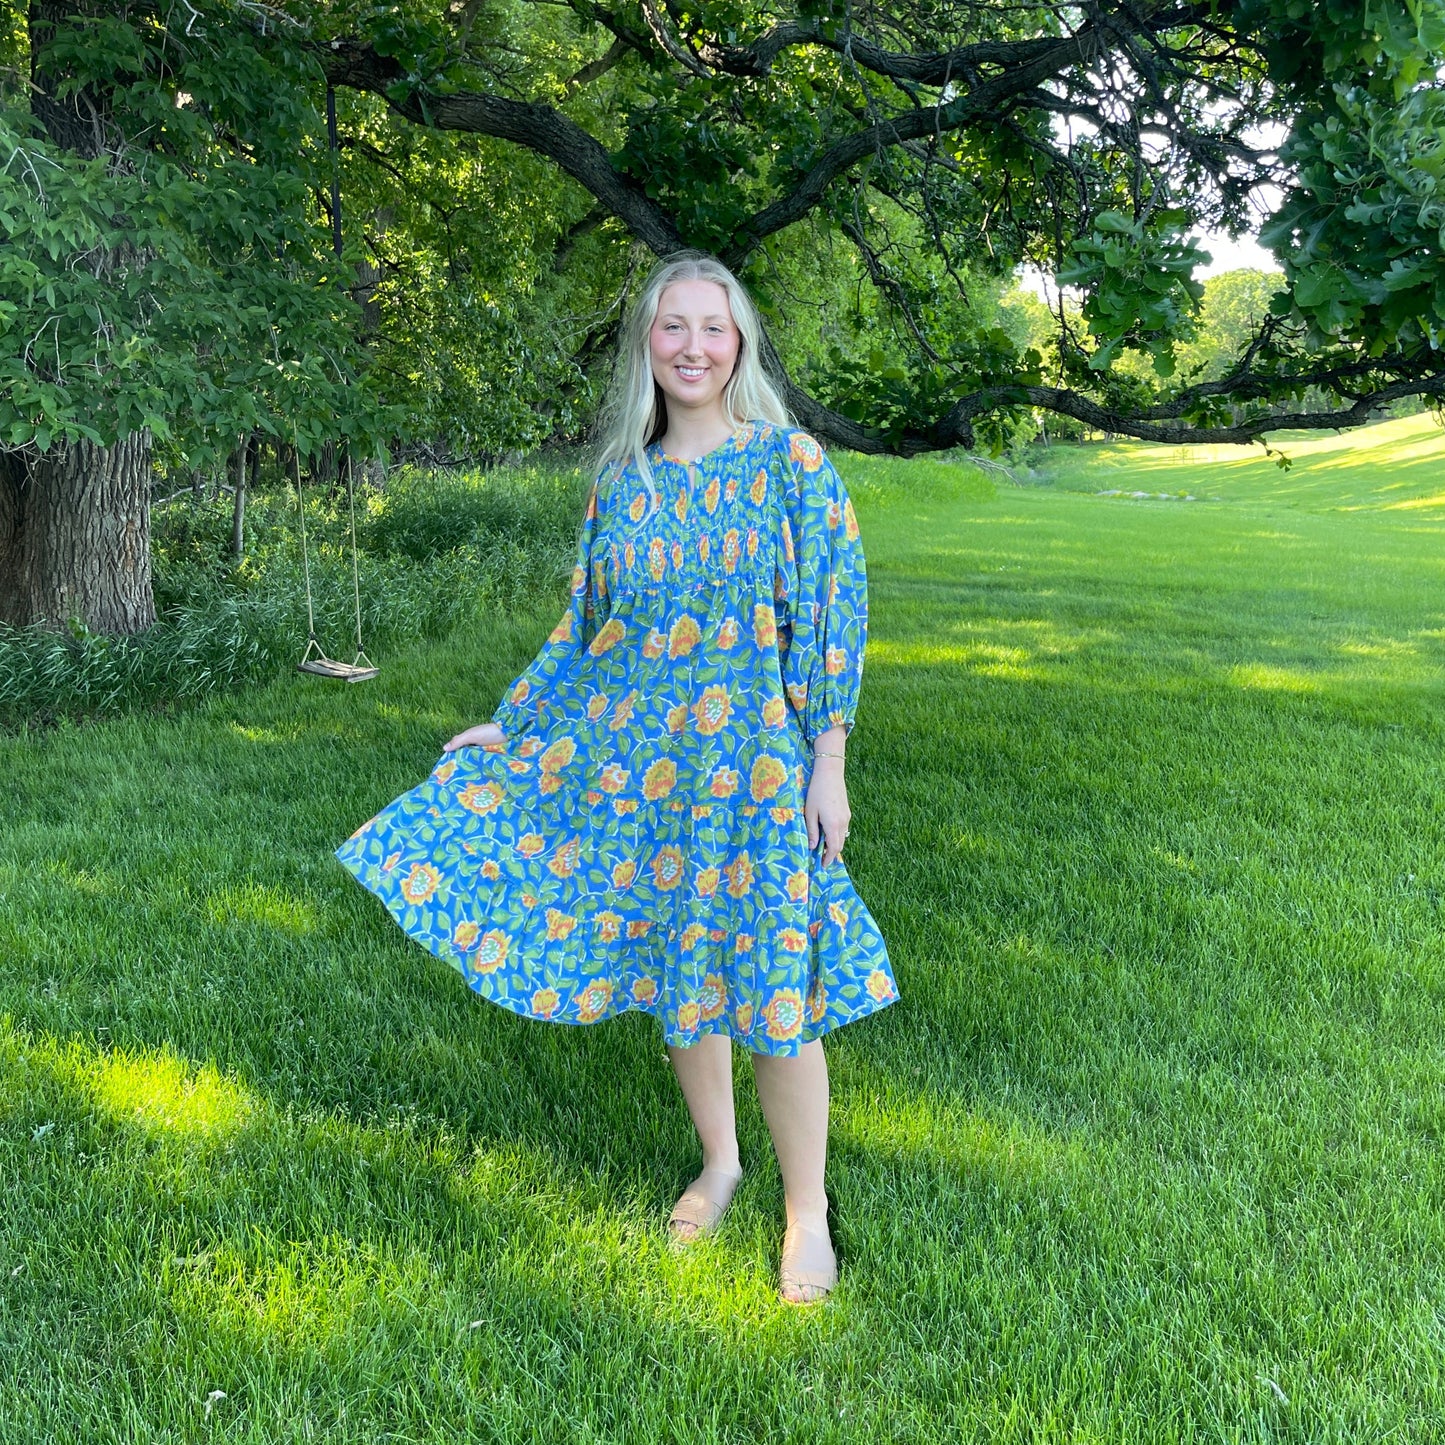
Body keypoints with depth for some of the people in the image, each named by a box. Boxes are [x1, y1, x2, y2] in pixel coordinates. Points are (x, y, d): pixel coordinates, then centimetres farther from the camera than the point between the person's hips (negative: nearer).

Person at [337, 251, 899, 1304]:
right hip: (635, 755, 4)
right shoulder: (622, 480, 7)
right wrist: (513, 723, 15)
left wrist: (827, 767, -10)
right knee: (676, 972, 12)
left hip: (753, 757, -4)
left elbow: (834, 615, -6)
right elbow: (586, 625, 15)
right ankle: (719, 1162, 34)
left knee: (769, 985, -2)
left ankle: (807, 1210, 16)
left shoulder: (790, 462, -4)